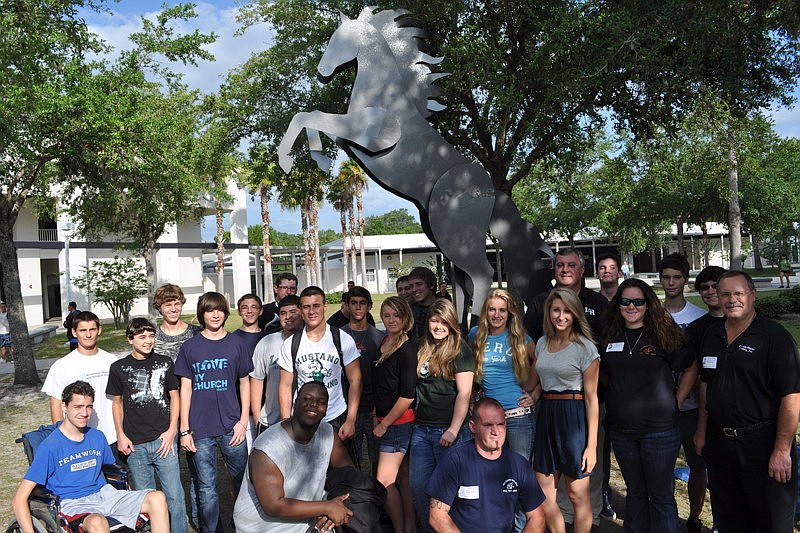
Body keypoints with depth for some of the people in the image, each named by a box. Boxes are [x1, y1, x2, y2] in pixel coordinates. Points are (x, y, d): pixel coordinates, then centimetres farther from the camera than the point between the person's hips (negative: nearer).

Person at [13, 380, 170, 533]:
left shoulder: (97, 437, 11)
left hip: (103, 493, 6)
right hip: (72, 503, -5)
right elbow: (20, 500, -9)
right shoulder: (50, 446, -7)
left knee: (157, 498, -18)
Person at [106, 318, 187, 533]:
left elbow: (174, 397, 8)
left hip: (163, 439, 0)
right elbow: (117, 402, 10)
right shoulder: (119, 368, 3)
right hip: (135, 444, 1)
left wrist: (172, 430, 0)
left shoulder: (165, 363, 3)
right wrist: (121, 436, 4)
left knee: (174, 495, 0)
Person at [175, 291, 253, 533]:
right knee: (207, 489, 5)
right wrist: (184, 430, -1)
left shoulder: (236, 344, 4)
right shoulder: (189, 347, 2)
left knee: (242, 479, 10)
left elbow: (244, 383, 8)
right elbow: (185, 388, 3)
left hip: (232, 428, 1)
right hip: (200, 429, -1)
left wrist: (243, 421, 1)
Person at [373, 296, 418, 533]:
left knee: (384, 482, -6)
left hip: (399, 422, -8)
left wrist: (384, 424, -11)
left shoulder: (407, 349, -16)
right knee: (403, 478, 14)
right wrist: (376, 415, 12)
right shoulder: (384, 343, 8)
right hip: (384, 420, 8)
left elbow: (407, 396, -18)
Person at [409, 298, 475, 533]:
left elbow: (464, 393, -13)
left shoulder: (460, 351, -7)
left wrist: (453, 430, -19)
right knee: (418, 485, 8)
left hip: (448, 431, -6)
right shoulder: (422, 349, 11)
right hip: (421, 428, 6)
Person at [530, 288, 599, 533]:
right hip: (546, 417, 6)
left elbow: (591, 397, -9)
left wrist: (592, 444, -12)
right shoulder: (542, 343, 9)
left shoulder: (585, 347, -7)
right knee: (543, 496, 8)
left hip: (574, 419, -6)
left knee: (577, 494, 3)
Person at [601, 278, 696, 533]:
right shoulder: (610, 337, 6)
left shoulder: (663, 335, -5)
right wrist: (617, 396, 9)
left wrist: (676, 401, -5)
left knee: (661, 496, 6)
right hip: (621, 429, 4)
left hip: (659, 428, -4)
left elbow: (692, 369, 0)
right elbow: (604, 374, 21)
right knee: (635, 492, 18)